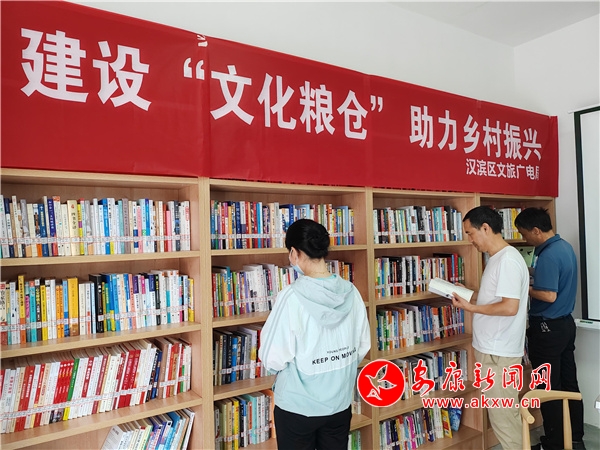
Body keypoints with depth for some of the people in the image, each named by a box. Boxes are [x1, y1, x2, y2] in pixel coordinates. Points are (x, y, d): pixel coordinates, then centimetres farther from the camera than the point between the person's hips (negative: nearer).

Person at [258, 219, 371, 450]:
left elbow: (273, 359, -18)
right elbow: (363, 347, 2)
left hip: (297, 407, -4)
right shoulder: (351, 292, -8)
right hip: (340, 403, 4)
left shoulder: (292, 296, -23)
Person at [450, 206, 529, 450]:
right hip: (491, 348, 10)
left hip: (499, 352, -10)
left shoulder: (508, 260, -20)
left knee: (503, 416, 2)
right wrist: (471, 296, 5)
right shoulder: (497, 258, 11)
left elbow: (510, 307, -25)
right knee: (505, 413, 20)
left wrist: (471, 307, -18)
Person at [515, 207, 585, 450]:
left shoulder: (548, 255, -23)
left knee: (549, 389, 4)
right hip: (566, 323, 10)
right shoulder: (565, 246, 7)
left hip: (548, 328, -9)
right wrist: (531, 272, 10)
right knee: (569, 383, 18)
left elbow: (549, 295, -27)